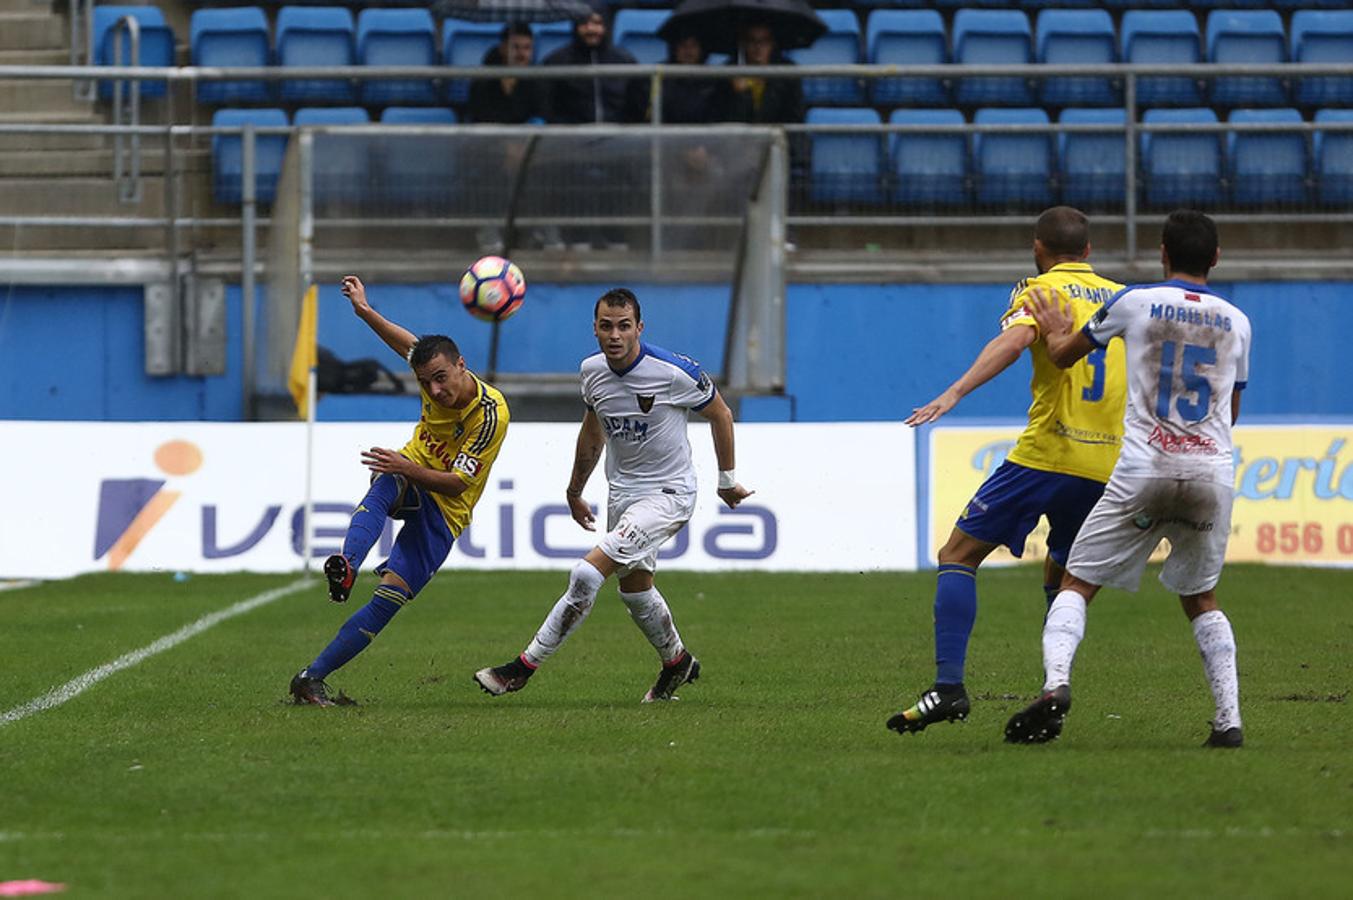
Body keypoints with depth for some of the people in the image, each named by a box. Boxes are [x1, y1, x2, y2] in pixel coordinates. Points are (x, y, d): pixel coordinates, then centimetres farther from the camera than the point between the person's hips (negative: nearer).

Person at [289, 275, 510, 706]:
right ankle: (346, 565, -63)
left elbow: (457, 483, -24)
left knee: (388, 601, -15)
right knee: (381, 489, -37)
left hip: (445, 510, -4)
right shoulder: (434, 372, -9)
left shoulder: (491, 415, -24)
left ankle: (313, 678, -12)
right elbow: (408, 343, 15)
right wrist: (365, 311, 8)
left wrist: (409, 469, -38)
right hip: (408, 480, 4)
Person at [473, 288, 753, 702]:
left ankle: (523, 667, -14)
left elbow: (720, 414, -4)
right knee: (635, 589, 18)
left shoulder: (675, 372, -22)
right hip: (621, 491, 7)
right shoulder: (592, 370, -5)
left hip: (668, 493, -7)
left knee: (588, 573, -19)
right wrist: (575, 492, 23)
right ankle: (678, 663, 45)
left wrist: (727, 480, 5)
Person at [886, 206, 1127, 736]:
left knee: (959, 554, 0)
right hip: (1107, 467, 5)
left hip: (1047, 454, -5)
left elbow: (1016, 339, -19)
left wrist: (956, 392, -29)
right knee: (1060, 578, 23)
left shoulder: (1040, 290, 2)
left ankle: (949, 686, -14)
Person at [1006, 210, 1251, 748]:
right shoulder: (1236, 322, 11)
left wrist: (1054, 329, 38)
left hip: (1145, 469, -3)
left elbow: (1064, 355, 16)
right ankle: (1229, 720, 7)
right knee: (1201, 598, 19)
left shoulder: (1136, 303, 2)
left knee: (1077, 583, 5)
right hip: (1214, 471, 3)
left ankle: (1055, 684, -19)